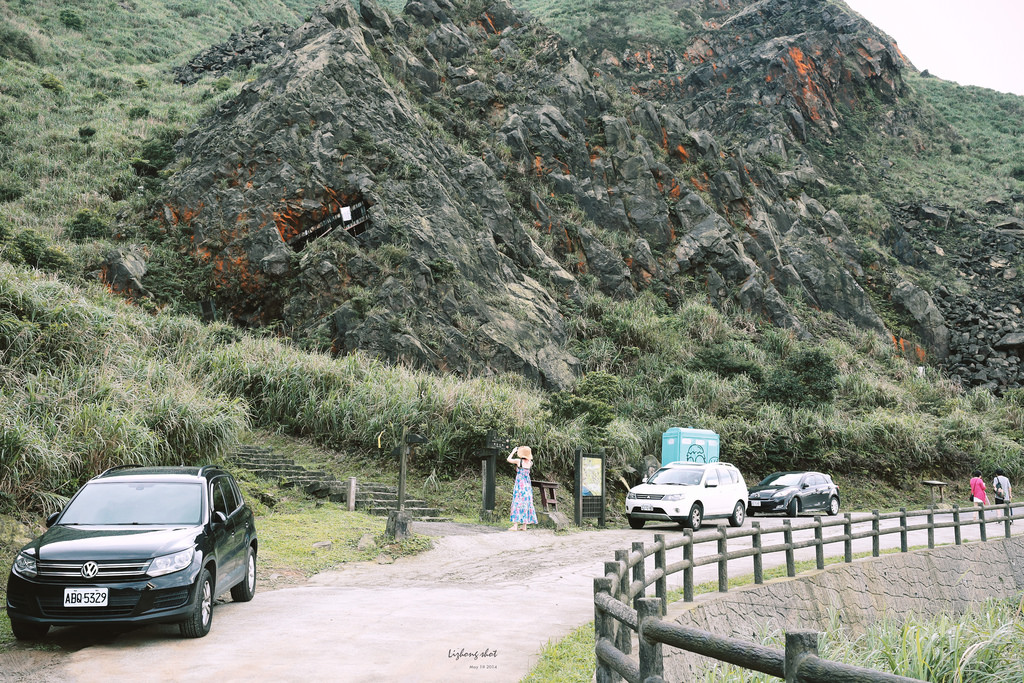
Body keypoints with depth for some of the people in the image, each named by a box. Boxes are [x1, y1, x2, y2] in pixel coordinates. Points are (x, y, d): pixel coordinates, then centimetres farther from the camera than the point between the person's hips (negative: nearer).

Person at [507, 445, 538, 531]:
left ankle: (515, 525, -7)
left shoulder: (519, 461, -10)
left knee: (517, 503, -3)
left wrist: (513, 451, 15)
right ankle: (524, 526, 9)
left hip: (520, 484, -5)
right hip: (527, 485, 5)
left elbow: (509, 459, 5)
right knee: (526, 503, 8)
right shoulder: (530, 463, 2)